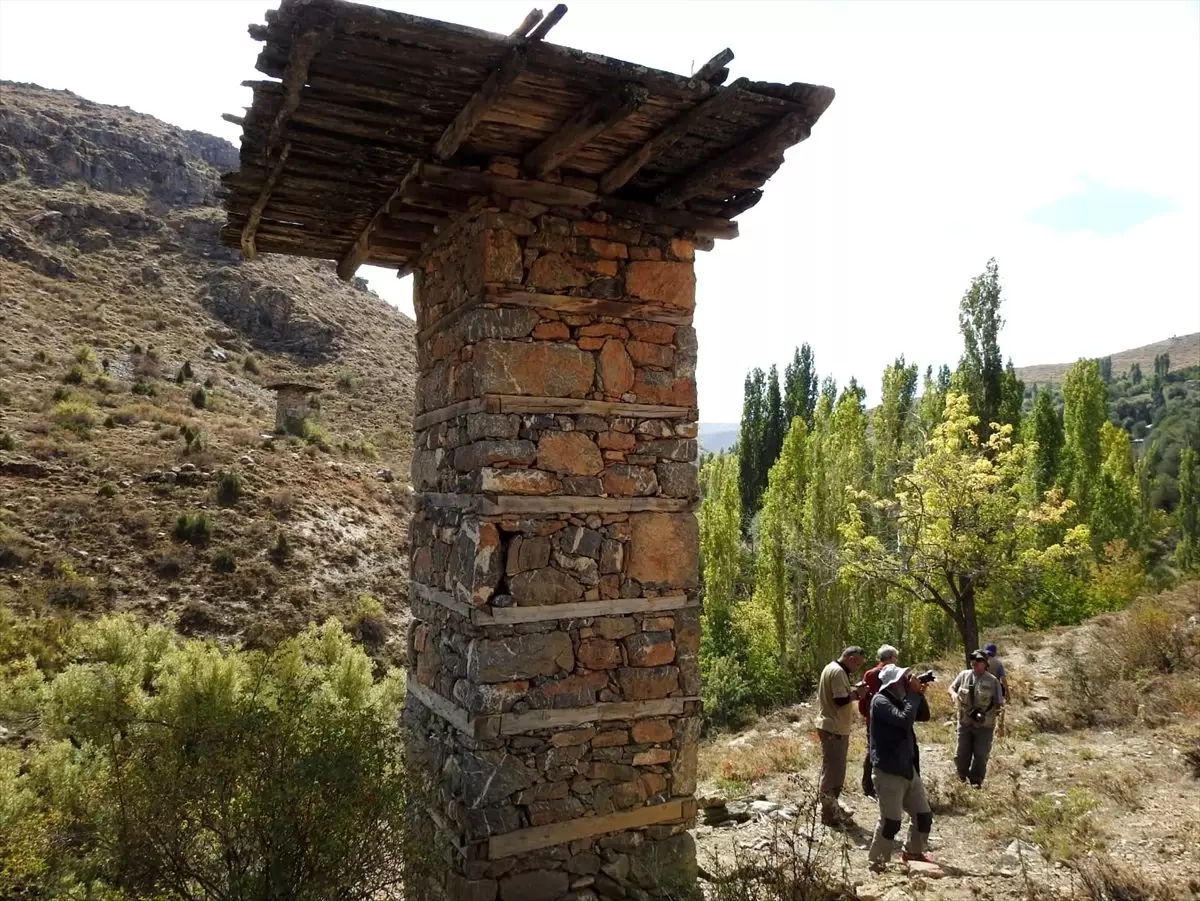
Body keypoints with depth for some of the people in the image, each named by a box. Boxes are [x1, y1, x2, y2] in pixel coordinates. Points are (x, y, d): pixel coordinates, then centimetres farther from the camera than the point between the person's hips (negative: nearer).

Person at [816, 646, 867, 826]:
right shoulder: (838, 672, -19)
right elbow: (841, 700, -24)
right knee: (832, 771, -3)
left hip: (832, 726, 11)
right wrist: (857, 693, -10)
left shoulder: (832, 668, 14)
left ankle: (832, 808, 29)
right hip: (834, 729, -11)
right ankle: (829, 814, 5)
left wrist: (854, 688, 4)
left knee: (834, 770, 19)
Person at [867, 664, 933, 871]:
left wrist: (920, 694, -1)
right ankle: (876, 862, 9)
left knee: (924, 815, 17)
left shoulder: (899, 699, 10)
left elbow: (924, 716, 15)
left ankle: (913, 852, 39)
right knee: (891, 821, -6)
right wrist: (913, 694, -20)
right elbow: (905, 719, -28)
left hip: (908, 768, 9)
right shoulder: (880, 701, -17)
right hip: (888, 771, -9)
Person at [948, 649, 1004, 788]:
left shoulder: (992, 681, -8)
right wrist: (953, 694, -13)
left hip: (984, 726, -2)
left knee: (981, 755, 5)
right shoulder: (964, 675, -2)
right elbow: (951, 688, 10)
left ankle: (976, 781, 24)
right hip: (965, 723, 2)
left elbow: (999, 704, -3)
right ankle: (962, 777, 32)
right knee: (962, 753, 9)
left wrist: (986, 713, -17)